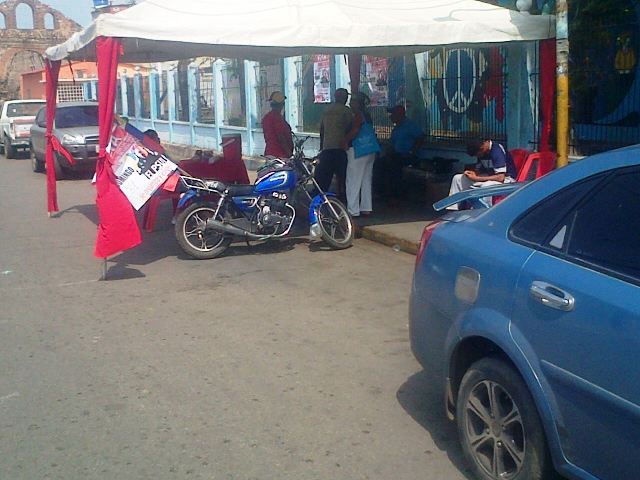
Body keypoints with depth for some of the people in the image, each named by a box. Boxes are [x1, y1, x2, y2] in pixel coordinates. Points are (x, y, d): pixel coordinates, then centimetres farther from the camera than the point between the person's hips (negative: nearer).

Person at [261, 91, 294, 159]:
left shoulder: (265, 117, 13)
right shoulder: (278, 117, -15)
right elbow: (281, 137, -19)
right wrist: (289, 153, -14)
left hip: (269, 152, 9)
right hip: (280, 154, -9)